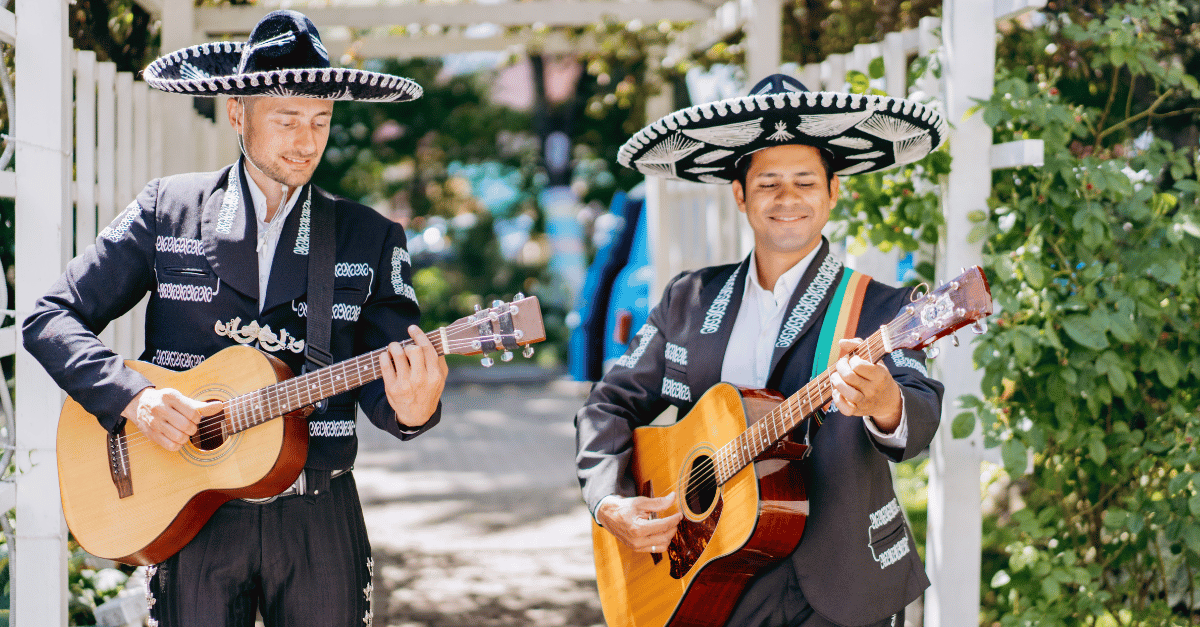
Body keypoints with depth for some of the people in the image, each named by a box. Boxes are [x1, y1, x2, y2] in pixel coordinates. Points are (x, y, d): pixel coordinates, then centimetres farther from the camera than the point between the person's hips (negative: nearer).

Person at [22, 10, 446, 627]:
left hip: (318, 522, 1)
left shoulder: (370, 238, 4)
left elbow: (381, 386, -1)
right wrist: (131, 397, -16)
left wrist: (411, 410, -25)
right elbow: (51, 317, 0)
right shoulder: (168, 209, 2)